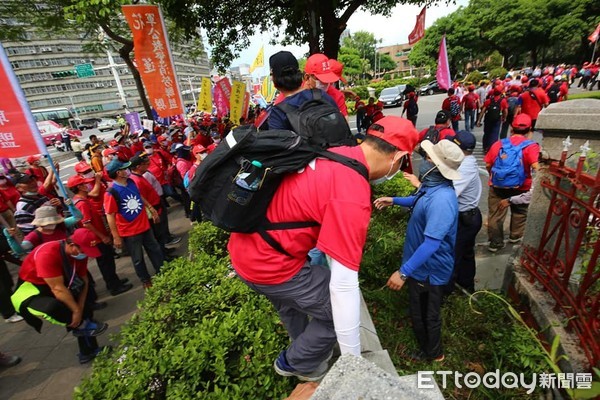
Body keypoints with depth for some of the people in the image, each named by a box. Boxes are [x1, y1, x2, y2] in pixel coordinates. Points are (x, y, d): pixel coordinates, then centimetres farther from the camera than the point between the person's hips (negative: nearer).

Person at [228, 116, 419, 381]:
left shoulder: (335, 154, 1)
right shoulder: (353, 198, -27)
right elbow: (344, 285, -25)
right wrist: (353, 359, -12)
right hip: (269, 263, -9)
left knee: (290, 302, 33)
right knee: (338, 310, 9)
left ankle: (302, 352, 61)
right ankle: (297, 364, 35)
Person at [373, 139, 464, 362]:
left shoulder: (442, 199, -36)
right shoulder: (432, 185, -4)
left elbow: (432, 243, -38)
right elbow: (419, 202, 20)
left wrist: (403, 272, -37)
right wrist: (394, 200, 11)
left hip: (430, 268, -9)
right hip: (422, 264, 10)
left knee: (426, 315, 17)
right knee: (420, 310, 31)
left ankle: (432, 353, 46)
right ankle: (428, 347, 57)